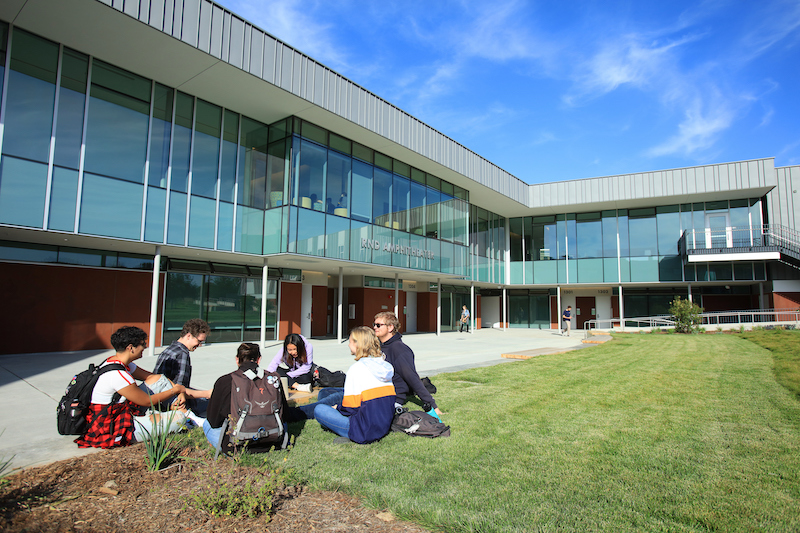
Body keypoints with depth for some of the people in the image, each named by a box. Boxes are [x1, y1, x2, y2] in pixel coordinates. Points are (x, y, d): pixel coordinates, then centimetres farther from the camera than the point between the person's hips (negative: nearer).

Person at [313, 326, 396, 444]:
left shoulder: (357, 368, -16)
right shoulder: (385, 365, 5)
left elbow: (350, 407, -14)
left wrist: (337, 407, 10)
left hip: (366, 433, -8)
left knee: (319, 409, 3)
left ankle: (351, 436, -2)